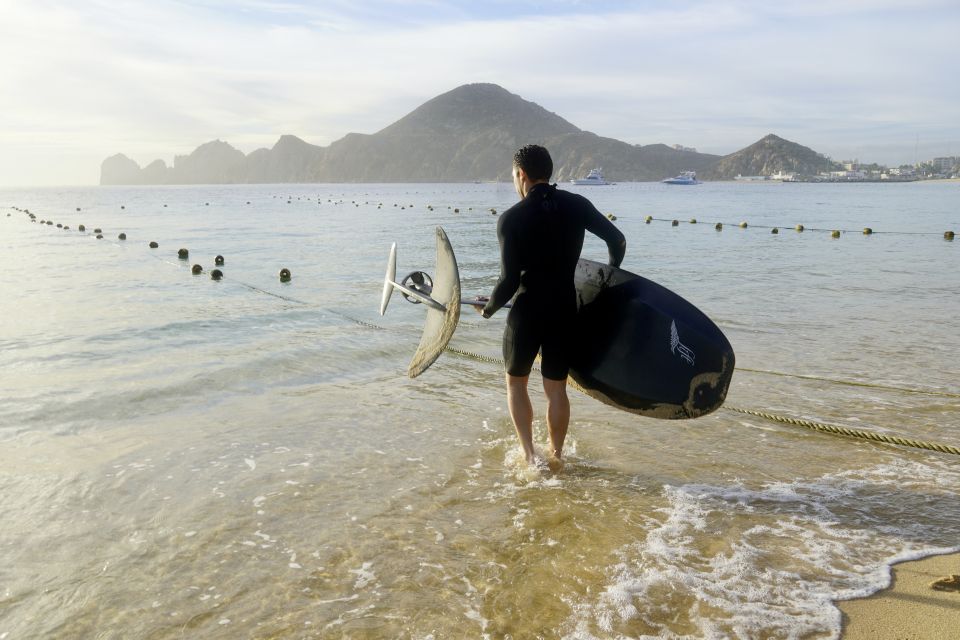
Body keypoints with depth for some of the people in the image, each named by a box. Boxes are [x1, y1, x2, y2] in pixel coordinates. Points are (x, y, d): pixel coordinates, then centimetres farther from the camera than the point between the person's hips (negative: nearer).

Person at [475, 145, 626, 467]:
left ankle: (529, 455, 10)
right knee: (556, 387, 15)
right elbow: (617, 240, 2)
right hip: (565, 311, 3)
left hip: (527, 311, -3)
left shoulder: (511, 218, -11)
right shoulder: (576, 205, 0)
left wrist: (488, 308, 3)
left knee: (516, 380, 17)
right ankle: (556, 455, 24)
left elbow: (509, 280, -14)